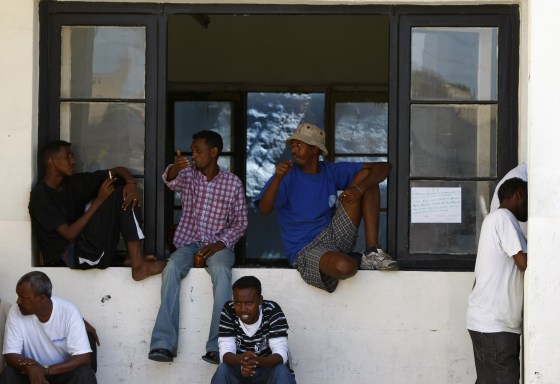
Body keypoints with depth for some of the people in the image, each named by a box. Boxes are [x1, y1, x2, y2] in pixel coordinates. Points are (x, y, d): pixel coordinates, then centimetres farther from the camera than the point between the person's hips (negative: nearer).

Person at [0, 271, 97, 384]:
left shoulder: (69, 311, -19)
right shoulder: (15, 312, -13)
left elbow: (83, 358, -23)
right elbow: (10, 355, -14)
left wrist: (46, 370, -34)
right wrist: (29, 365, -36)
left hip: (62, 372, -1)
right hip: (31, 372, 1)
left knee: (84, 375, -31)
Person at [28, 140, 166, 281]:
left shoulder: (73, 182, 8)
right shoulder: (41, 196, -13)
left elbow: (117, 171, 11)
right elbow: (70, 234, -18)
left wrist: (131, 183, -13)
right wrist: (99, 201, -17)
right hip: (65, 256, -8)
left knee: (123, 195, -4)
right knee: (111, 201, -19)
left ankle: (137, 259, -14)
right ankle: (138, 264, -22)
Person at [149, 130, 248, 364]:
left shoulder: (233, 183, 5)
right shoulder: (187, 174, 8)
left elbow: (240, 222, 7)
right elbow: (171, 181, -17)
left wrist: (220, 244, -10)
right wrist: (173, 170, -42)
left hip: (218, 245, -1)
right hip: (188, 242, 2)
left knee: (221, 270, -36)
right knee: (172, 268, -31)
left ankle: (217, 347, -40)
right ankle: (164, 344, -36)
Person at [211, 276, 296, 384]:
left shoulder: (272, 311, -19)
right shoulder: (228, 312, -15)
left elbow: (281, 354, -26)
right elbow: (225, 352, -21)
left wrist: (257, 361, -48)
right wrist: (241, 359, -45)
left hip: (268, 370, -1)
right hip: (239, 371, 1)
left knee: (280, 371, -32)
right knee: (223, 370, -29)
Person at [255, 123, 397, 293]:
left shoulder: (331, 172, 7)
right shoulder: (288, 176, -5)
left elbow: (384, 168, 2)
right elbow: (263, 209, -21)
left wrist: (360, 188, -18)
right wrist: (277, 178, -35)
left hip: (334, 237, 5)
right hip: (305, 251, -5)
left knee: (366, 176, -7)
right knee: (343, 266, -42)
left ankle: (372, 252, -13)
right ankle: (357, 260, -1)